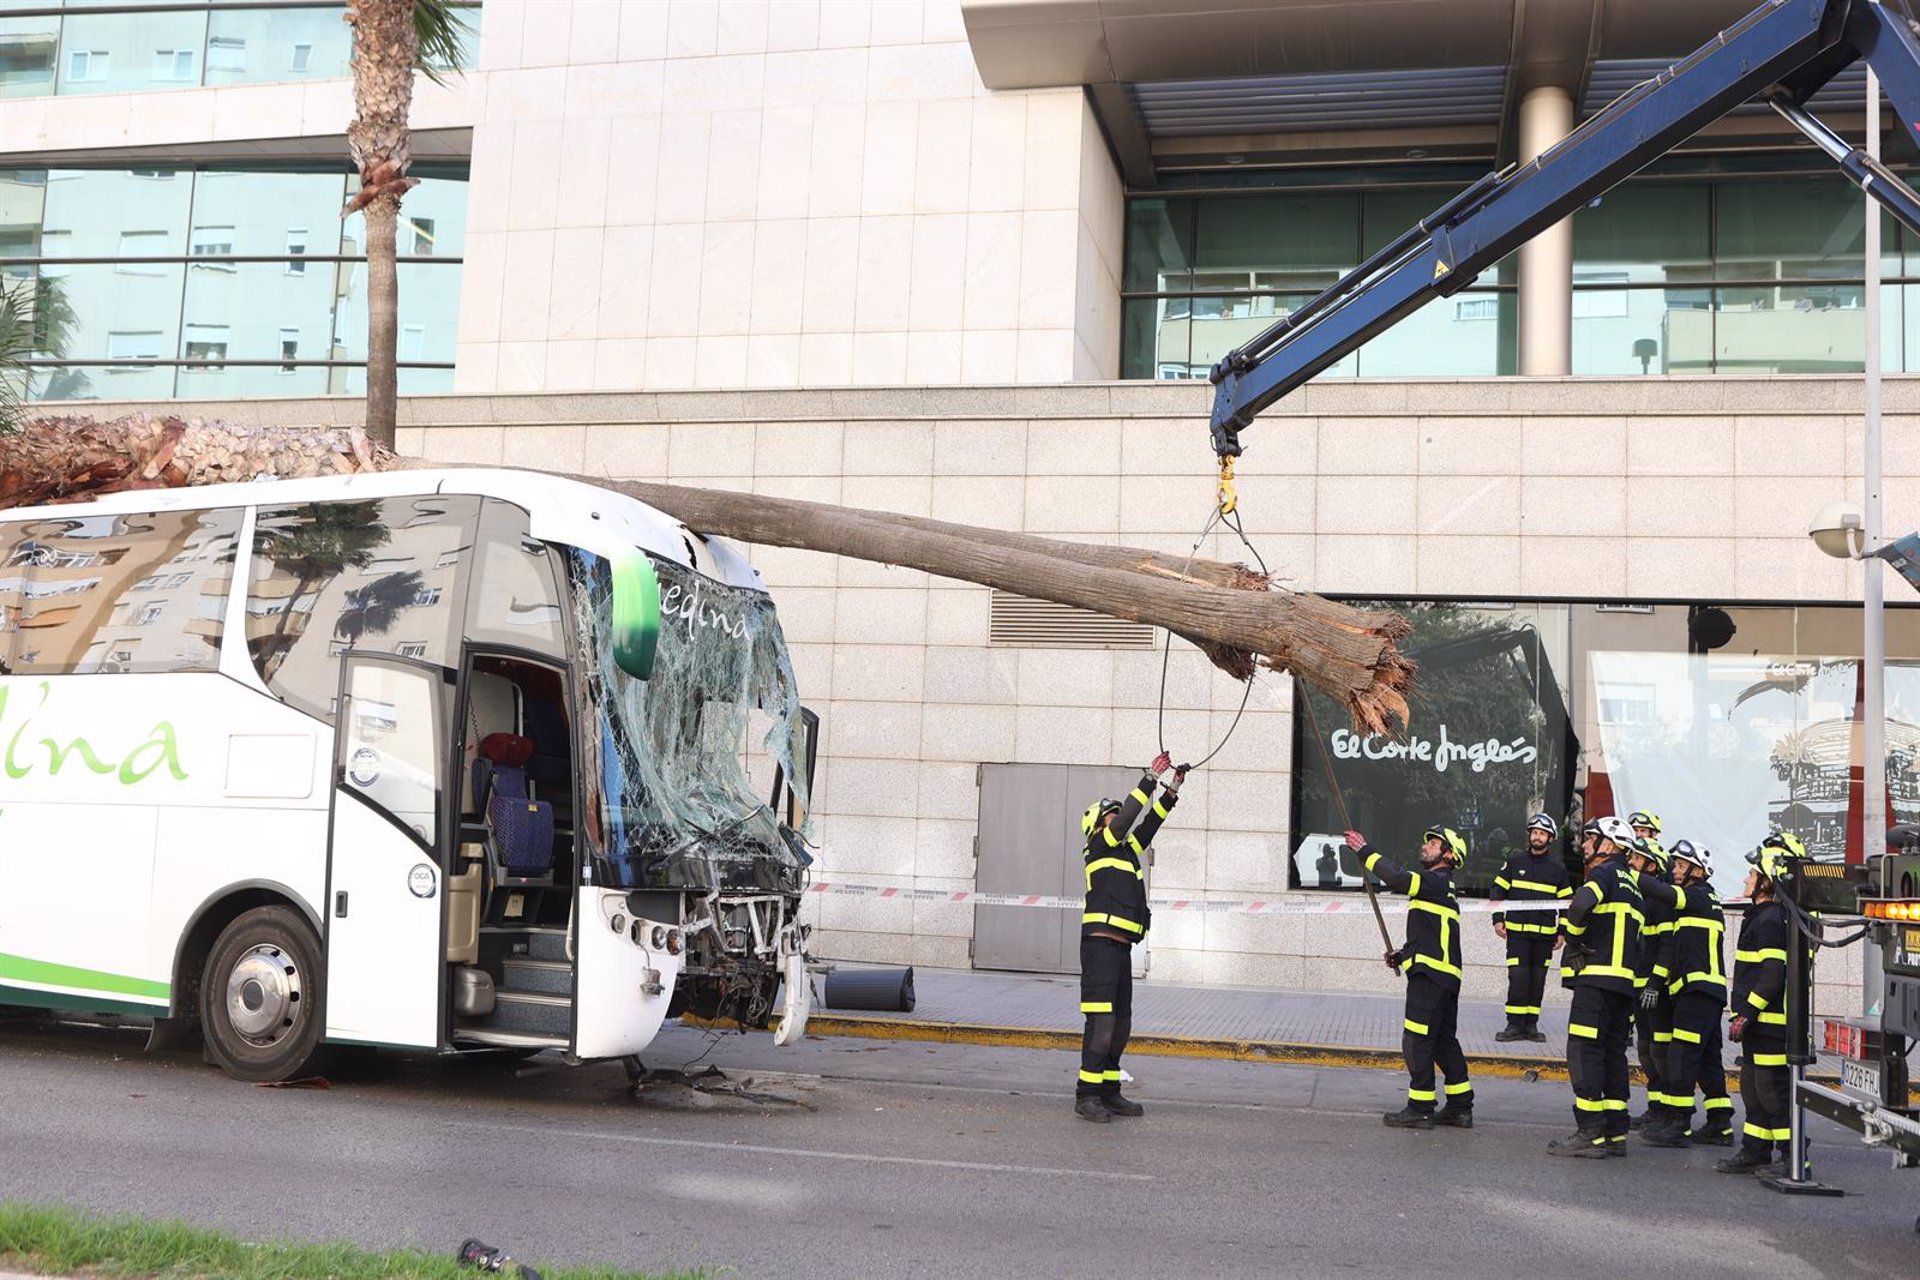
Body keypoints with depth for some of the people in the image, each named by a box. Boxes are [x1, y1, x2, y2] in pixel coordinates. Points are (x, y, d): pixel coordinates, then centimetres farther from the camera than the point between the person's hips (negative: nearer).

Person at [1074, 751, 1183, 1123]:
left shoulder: (1127, 851, 20)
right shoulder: (1097, 848, -1)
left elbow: (1149, 822, 18)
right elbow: (1128, 815, -9)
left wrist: (1173, 789, 11)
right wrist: (1151, 777, -7)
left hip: (1121, 949, 9)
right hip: (1100, 944, -9)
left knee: (1121, 1025, 12)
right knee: (1101, 1024, -11)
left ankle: (1109, 1092, 20)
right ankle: (1086, 1096, -7)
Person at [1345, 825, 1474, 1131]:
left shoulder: (1438, 882, -9)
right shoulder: (1439, 887, 23)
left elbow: (1397, 879, -25)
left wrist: (1365, 851, -16)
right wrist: (1403, 954, 18)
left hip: (1430, 974, -10)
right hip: (1444, 975, 10)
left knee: (1416, 1039, -6)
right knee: (1444, 1040, 14)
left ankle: (1420, 1109, -3)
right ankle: (1460, 1107, 18)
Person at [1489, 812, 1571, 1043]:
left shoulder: (1557, 867, 6)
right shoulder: (1515, 860, 4)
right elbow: (1498, 891, 8)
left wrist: (1562, 932, 6)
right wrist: (1498, 920, 0)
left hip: (1545, 933, 2)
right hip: (1517, 930, -2)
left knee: (1538, 979, 6)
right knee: (1518, 976, -9)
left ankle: (1531, 1025, 14)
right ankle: (1515, 1025, -4)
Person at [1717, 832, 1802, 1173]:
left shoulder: (1771, 921, -16)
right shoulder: (1762, 918, 17)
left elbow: (1772, 976, -22)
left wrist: (1745, 1016, -20)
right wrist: (1743, 1015, 23)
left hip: (1770, 1023, -11)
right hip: (1758, 1022, 11)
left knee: (1773, 1088, -7)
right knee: (1753, 1086, 15)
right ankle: (1755, 1151, 23)